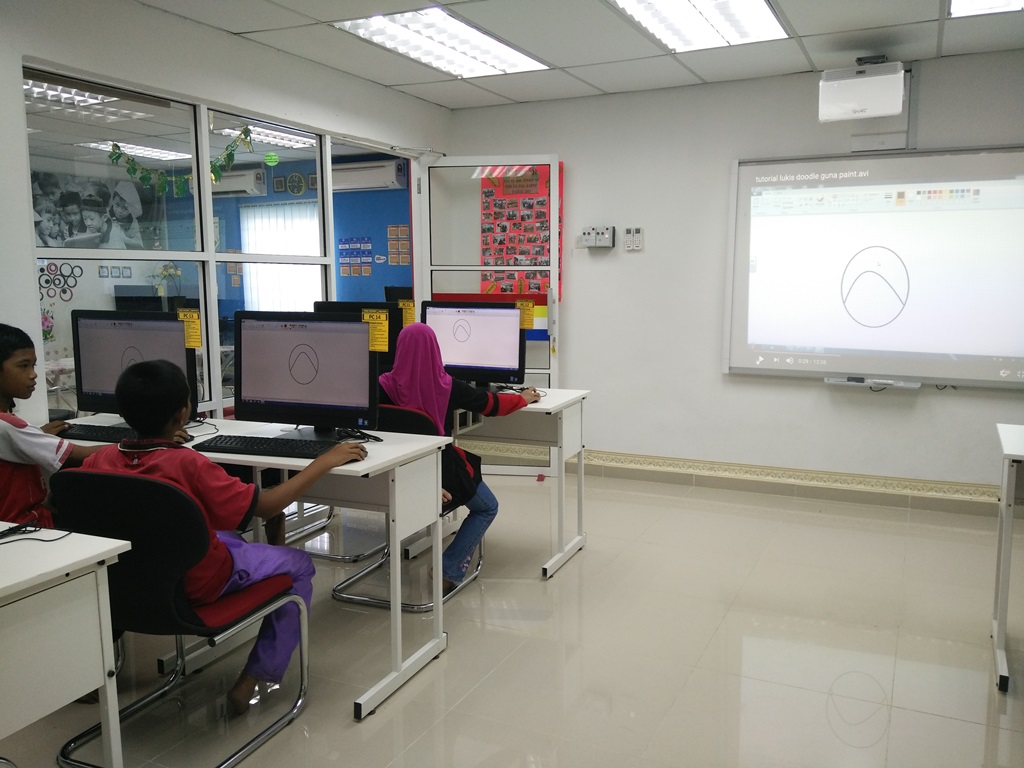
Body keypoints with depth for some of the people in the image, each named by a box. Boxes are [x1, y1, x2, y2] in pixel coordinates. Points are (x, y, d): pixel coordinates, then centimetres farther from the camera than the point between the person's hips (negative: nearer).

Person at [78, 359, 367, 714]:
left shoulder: (99, 460, -13)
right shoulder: (187, 464, -28)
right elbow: (265, 506, -23)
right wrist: (324, 461, -15)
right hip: (195, 584, -7)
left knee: (228, 533, 30)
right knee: (300, 565, 12)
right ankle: (251, 681, 12)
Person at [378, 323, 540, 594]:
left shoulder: (385, 386, -13)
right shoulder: (447, 386, -13)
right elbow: (490, 403, 3)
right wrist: (524, 398, 19)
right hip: (440, 469, -3)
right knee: (488, 508, 22)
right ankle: (449, 570, 8)